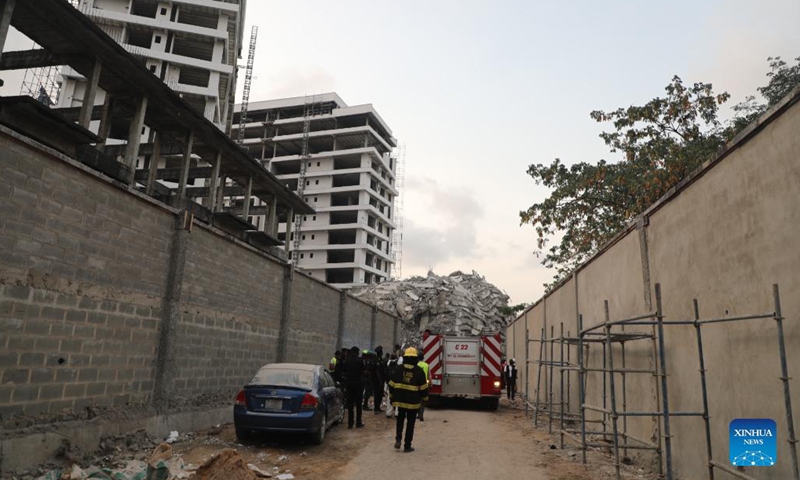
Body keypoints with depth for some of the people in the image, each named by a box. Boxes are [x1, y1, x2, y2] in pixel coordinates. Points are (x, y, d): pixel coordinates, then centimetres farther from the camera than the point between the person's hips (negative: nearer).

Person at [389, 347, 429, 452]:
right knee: (410, 423, 8)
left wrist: (391, 397, 14)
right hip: (413, 402, -2)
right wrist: (425, 399, 10)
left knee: (400, 418, 23)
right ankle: (407, 446, 11)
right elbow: (423, 388, -4)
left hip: (400, 400, 2)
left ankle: (398, 439, 8)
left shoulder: (399, 369, -2)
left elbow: (392, 385, 2)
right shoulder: (419, 371, -7)